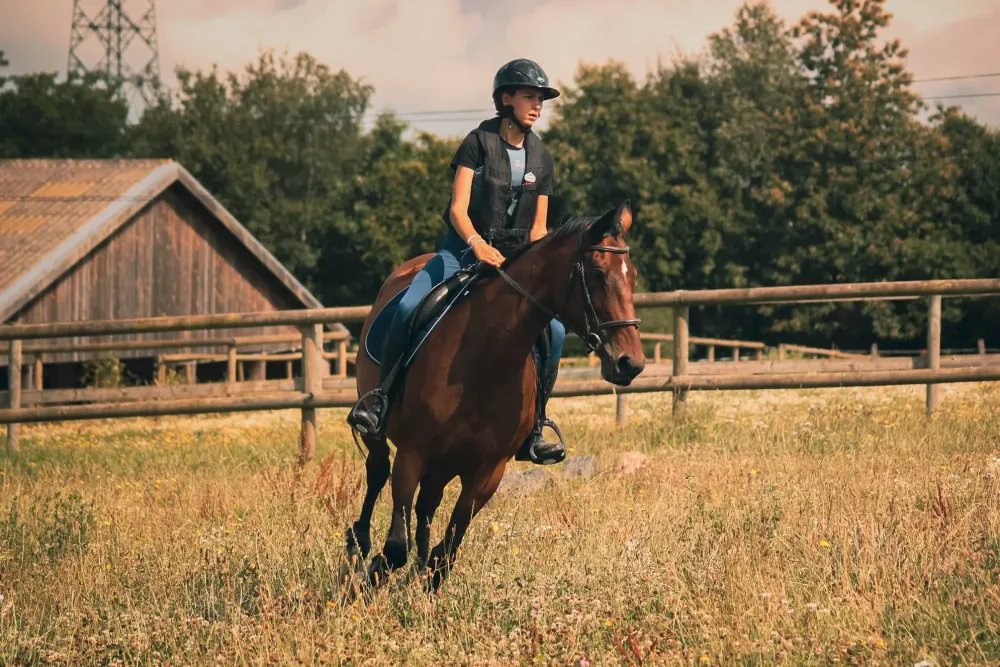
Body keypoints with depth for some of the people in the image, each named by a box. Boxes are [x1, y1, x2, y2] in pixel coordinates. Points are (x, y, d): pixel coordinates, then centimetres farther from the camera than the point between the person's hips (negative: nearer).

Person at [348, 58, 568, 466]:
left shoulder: (540, 158, 10)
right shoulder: (479, 142, -3)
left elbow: (538, 227, 13)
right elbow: (458, 208, -10)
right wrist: (477, 245, -29)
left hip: (514, 259, 3)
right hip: (464, 248, -3)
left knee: (553, 330, -18)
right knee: (408, 308, -28)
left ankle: (532, 432, -6)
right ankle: (381, 400, -10)